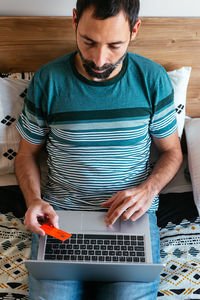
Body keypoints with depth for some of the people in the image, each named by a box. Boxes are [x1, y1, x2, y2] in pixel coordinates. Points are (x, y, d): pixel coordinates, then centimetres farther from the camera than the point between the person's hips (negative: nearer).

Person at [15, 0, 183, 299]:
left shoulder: (153, 79, -2)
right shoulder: (47, 80, -3)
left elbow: (172, 151, 7)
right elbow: (27, 153, 7)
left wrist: (148, 190, -11)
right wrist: (34, 200, -12)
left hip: (130, 211, 0)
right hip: (60, 211, 1)